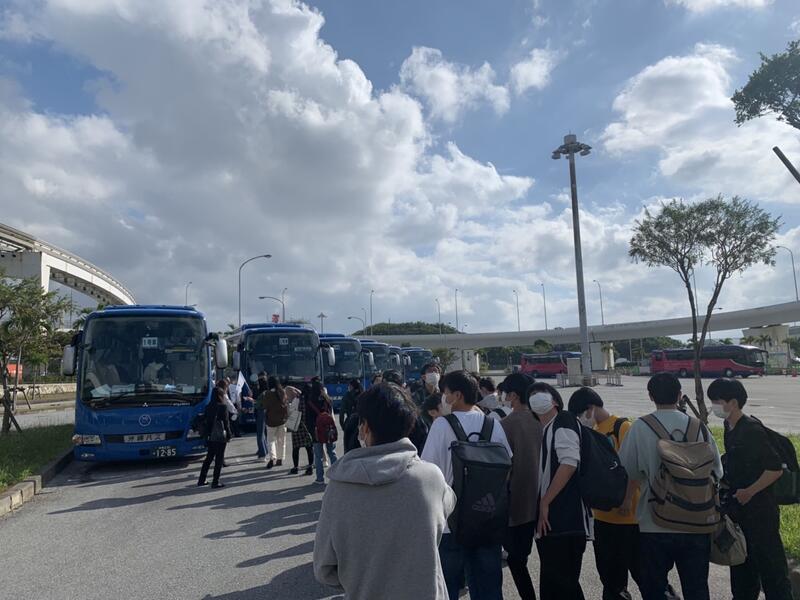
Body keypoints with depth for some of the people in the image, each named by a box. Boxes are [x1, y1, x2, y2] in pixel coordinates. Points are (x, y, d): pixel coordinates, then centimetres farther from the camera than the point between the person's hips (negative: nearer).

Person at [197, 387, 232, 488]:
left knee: (209, 458, 17)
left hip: (210, 437, 6)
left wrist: (207, 434, 15)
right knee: (219, 459, 3)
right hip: (220, 437, -6)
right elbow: (226, 422, -11)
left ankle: (201, 480, 21)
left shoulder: (209, 407, 4)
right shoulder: (222, 407, -13)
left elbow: (206, 421, 8)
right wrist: (229, 435, -2)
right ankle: (215, 482, 4)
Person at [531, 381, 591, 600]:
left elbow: (569, 463, -20)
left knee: (563, 581, -5)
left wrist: (544, 502, -17)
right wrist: (542, 505, 13)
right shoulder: (544, 429, 18)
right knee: (550, 581, 15)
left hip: (565, 520, -9)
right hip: (552, 519, 9)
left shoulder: (563, 421, -8)